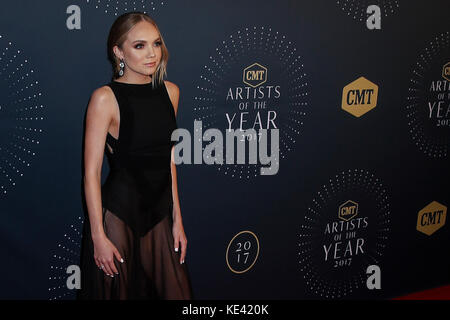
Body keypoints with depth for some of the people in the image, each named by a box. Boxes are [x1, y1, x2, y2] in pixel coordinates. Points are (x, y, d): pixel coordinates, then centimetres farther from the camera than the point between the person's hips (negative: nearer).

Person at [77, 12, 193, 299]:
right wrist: (98, 237, -13)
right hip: (118, 214, -5)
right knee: (117, 291, 8)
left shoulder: (170, 92, 4)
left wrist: (177, 219, 11)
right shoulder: (106, 98, -13)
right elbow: (91, 172, -12)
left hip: (160, 213, 5)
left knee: (175, 291, 10)